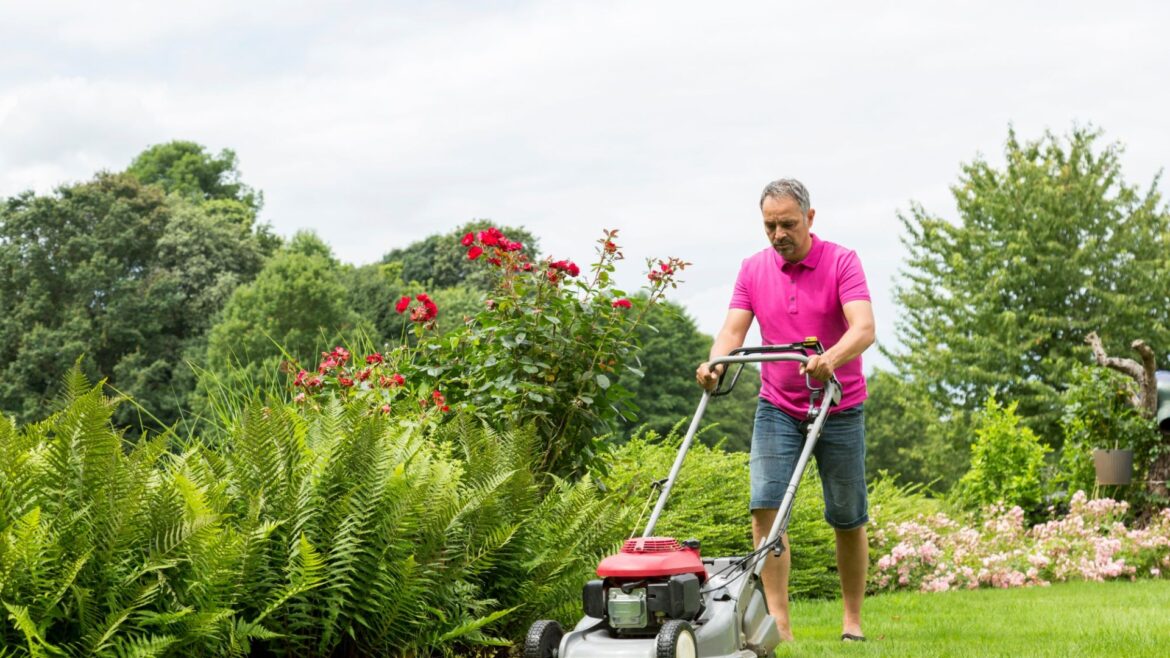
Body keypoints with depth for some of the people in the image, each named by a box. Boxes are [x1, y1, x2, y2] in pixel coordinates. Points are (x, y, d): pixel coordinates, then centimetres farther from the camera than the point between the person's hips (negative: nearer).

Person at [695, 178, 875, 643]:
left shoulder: (842, 262, -10)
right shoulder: (753, 270, 1)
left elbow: (863, 329, -23)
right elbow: (734, 329, -6)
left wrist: (830, 359, -43)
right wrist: (716, 364, -29)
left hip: (839, 409, -2)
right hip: (777, 407, 2)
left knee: (848, 519, 5)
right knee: (765, 507, -13)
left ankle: (853, 620, 21)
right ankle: (778, 625, -14)